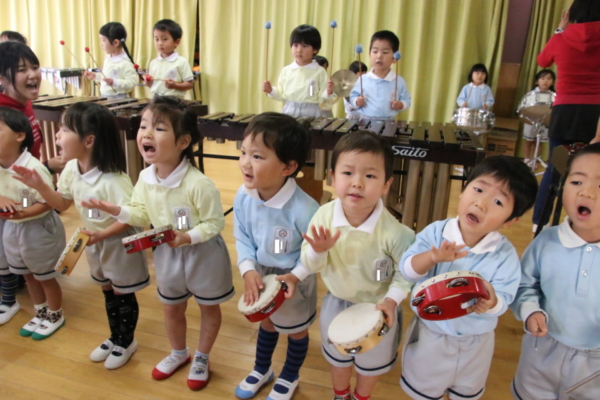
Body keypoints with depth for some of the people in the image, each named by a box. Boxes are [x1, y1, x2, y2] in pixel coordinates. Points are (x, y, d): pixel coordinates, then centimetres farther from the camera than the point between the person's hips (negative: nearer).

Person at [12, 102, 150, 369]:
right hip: (94, 243, 8)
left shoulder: (113, 180, -33)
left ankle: (126, 342, 34)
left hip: (118, 245, -8)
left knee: (123, 295, 12)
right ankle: (115, 338, 43)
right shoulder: (71, 170, -7)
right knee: (107, 292, 24)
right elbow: (62, 204, 6)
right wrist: (39, 185, -7)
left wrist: (102, 234, -32)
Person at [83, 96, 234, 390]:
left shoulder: (199, 184, -30)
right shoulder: (145, 178, -10)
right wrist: (115, 210, -15)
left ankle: (201, 359, 41)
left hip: (203, 254, -5)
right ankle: (178, 353, 51)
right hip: (166, 254, 6)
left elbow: (215, 223, -22)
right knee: (172, 309, 24)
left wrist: (187, 237, -35)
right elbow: (143, 215, 0)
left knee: (209, 309, 16)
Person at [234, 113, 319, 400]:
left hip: (293, 281, -4)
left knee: (296, 331, 23)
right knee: (266, 323, 30)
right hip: (261, 276, 5)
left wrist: (296, 275, -30)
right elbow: (242, 238, -6)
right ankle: (261, 369, 57)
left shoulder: (303, 209, -36)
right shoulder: (243, 197, -18)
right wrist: (248, 270, -18)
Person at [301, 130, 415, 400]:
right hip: (336, 304, 3)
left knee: (372, 362, 27)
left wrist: (391, 299, -29)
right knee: (337, 356, 30)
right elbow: (311, 266, -13)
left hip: (377, 308, -2)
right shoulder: (323, 217, -23)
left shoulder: (394, 233, -32)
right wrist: (318, 251, -35)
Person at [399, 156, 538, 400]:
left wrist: (491, 302, -43)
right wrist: (431, 257, -40)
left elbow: (503, 300, -20)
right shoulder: (435, 232, -20)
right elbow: (407, 270, -21)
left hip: (474, 342, 1)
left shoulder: (505, 256, -20)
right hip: (429, 333, 0)